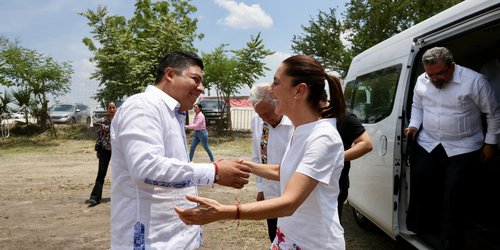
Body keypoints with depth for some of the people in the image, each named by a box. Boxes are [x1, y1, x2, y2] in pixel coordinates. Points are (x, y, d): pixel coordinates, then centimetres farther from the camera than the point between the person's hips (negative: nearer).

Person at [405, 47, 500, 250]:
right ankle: (425, 227, 25)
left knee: (453, 194, -8)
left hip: (462, 148, -4)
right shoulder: (422, 81, -2)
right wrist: (414, 126, -2)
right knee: (419, 184, 2)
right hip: (428, 144, 4)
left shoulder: (474, 81, -15)